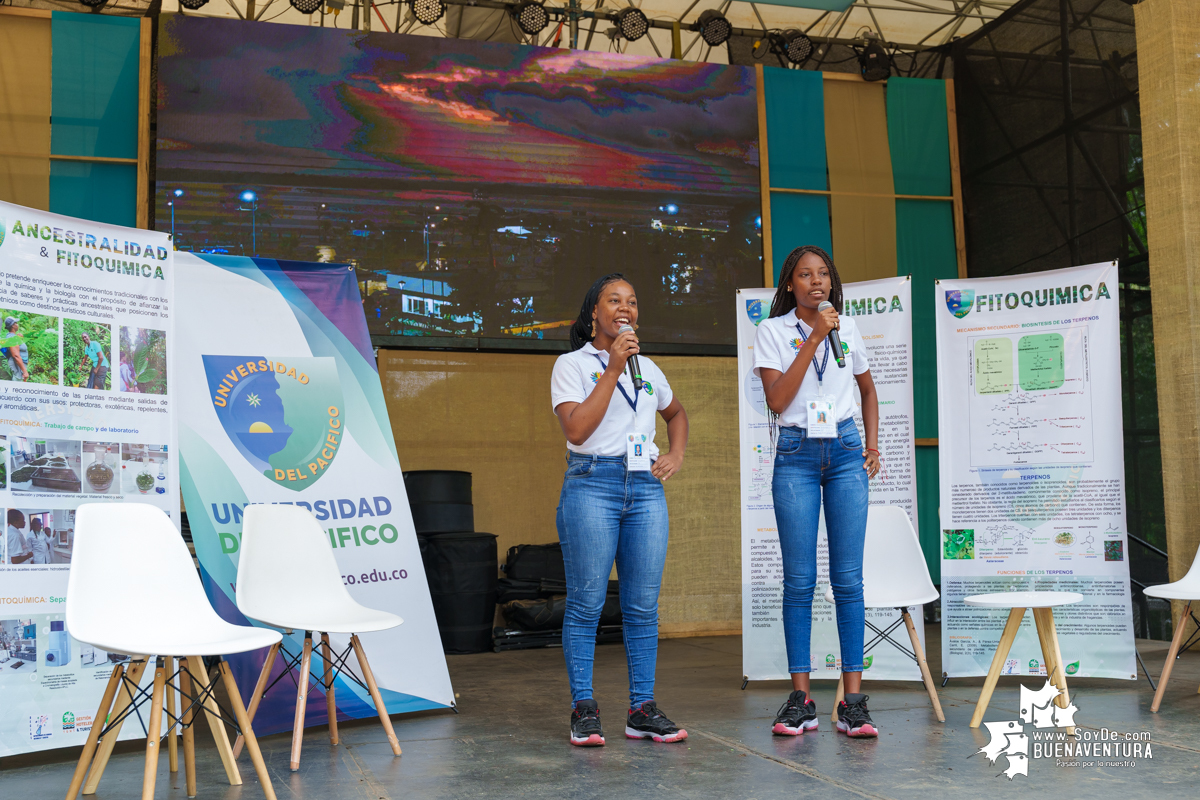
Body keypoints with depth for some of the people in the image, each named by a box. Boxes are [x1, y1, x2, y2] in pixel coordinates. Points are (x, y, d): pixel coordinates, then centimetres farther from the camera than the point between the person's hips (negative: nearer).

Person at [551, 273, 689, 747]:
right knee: (586, 602, -4)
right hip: (592, 485, -5)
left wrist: (677, 455, 17)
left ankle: (642, 709, 10)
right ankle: (583, 709, 5)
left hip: (645, 487, 5)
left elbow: (676, 413, 36)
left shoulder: (647, 367, 19)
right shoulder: (572, 365, 3)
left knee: (643, 605, 3)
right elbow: (576, 428, -12)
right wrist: (613, 370, -11)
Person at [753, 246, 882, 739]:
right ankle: (800, 698, 4)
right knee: (799, 579, -2)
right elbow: (777, 399, -11)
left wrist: (873, 445, 14)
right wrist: (814, 339, -12)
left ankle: (853, 700, 1)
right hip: (796, 456, -2)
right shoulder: (772, 331, 2)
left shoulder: (848, 329, 12)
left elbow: (867, 389, 26)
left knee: (848, 578, -2)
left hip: (846, 452, 2)